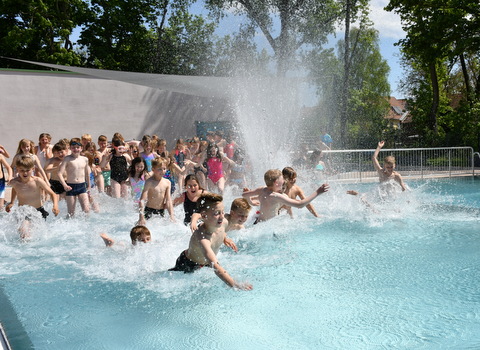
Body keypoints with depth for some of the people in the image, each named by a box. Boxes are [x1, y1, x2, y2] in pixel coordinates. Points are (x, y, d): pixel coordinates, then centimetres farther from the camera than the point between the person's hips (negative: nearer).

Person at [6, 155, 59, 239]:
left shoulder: (38, 181, -16)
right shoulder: (14, 182, -8)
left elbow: (52, 194, -12)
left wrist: (55, 206, -28)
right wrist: (11, 202, 14)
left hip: (38, 211, 0)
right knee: (23, 232, -24)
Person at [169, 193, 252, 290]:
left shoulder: (224, 223, -24)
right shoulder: (201, 238, -46)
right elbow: (215, 266, -57)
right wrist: (234, 285, -66)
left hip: (206, 262, 7)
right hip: (187, 265, -7)